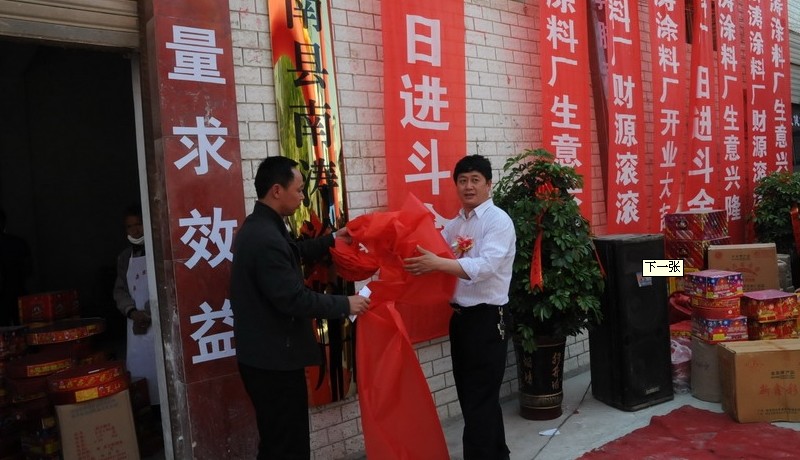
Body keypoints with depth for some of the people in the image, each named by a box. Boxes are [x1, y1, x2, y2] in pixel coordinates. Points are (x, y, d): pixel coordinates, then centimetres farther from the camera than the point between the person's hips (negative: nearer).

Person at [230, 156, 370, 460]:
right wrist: (345, 305, -16)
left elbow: (291, 254, 24)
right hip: (275, 358, -10)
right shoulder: (266, 238, -26)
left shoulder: (259, 227, 8)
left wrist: (330, 240, 20)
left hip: (265, 354, 11)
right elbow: (293, 299, -26)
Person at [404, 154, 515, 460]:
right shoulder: (453, 225, 12)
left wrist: (438, 264, -36)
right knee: (470, 396, 19)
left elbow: (485, 266, -26)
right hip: (460, 317, 8)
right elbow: (429, 252, 11)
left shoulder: (498, 221, -12)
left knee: (480, 400, 0)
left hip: (487, 318, -8)